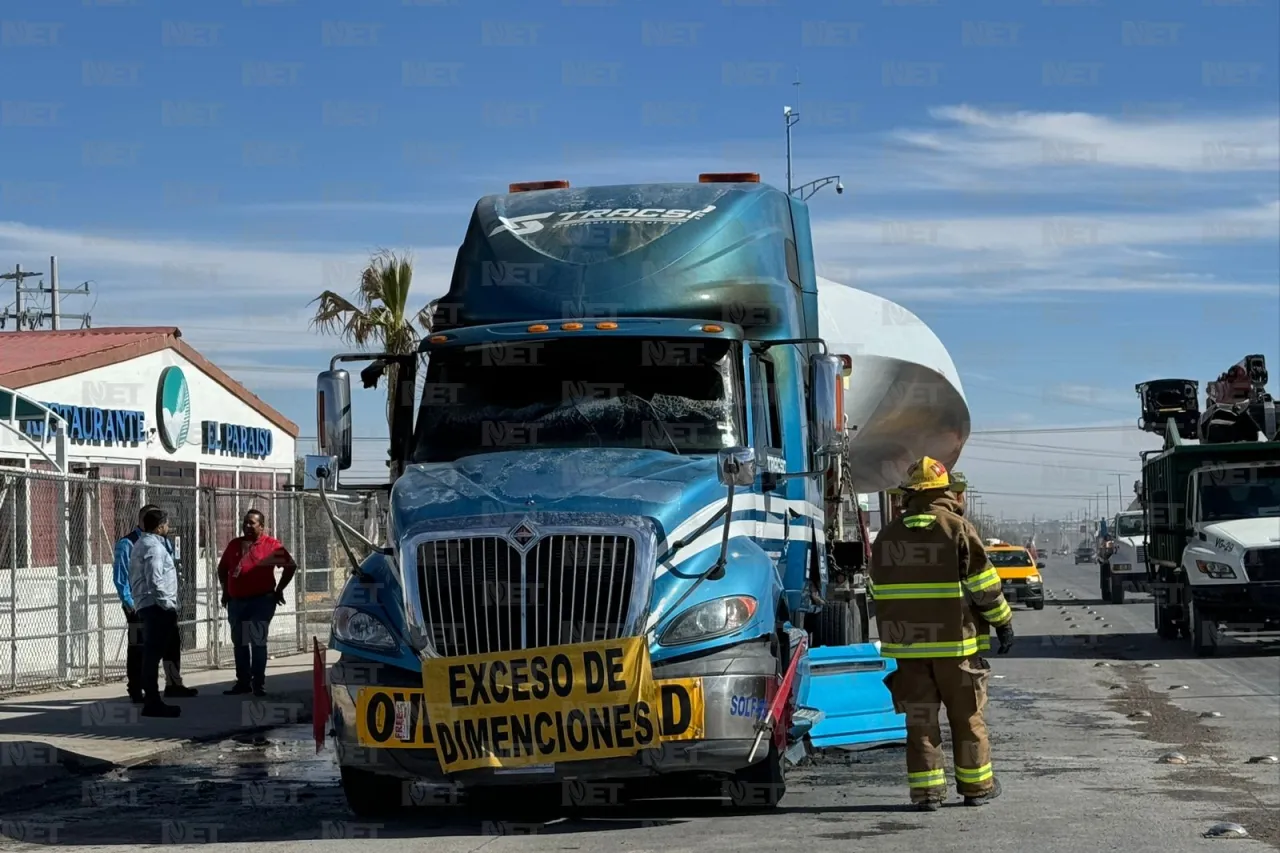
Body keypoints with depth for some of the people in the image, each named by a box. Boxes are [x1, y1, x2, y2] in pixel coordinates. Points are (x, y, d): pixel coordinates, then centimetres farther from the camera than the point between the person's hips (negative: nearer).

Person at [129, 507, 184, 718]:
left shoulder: (141, 544, 19)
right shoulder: (154, 547, -13)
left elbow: (135, 578, 24)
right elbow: (155, 581, -22)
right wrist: (168, 605, -16)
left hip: (145, 606, 11)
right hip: (157, 606, -11)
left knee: (151, 653, 12)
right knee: (154, 652, -10)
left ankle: (151, 699, 15)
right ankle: (152, 702, -10)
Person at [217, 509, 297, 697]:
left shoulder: (271, 545, -5)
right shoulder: (234, 545, 11)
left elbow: (291, 566, -4)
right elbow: (222, 568, 23)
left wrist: (279, 590, -3)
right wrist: (225, 590, 16)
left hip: (261, 600, -6)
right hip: (236, 601, 6)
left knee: (258, 642, -7)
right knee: (239, 643, 10)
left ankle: (259, 683, -3)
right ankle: (243, 682, 17)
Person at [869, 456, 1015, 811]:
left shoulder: (888, 535, 7)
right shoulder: (957, 528, -8)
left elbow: (878, 590, 14)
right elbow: (983, 584, -8)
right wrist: (1003, 622, 3)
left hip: (907, 644, 3)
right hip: (955, 642, -3)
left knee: (920, 718, 6)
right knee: (967, 716, 8)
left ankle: (926, 790, 3)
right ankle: (977, 785, 15)